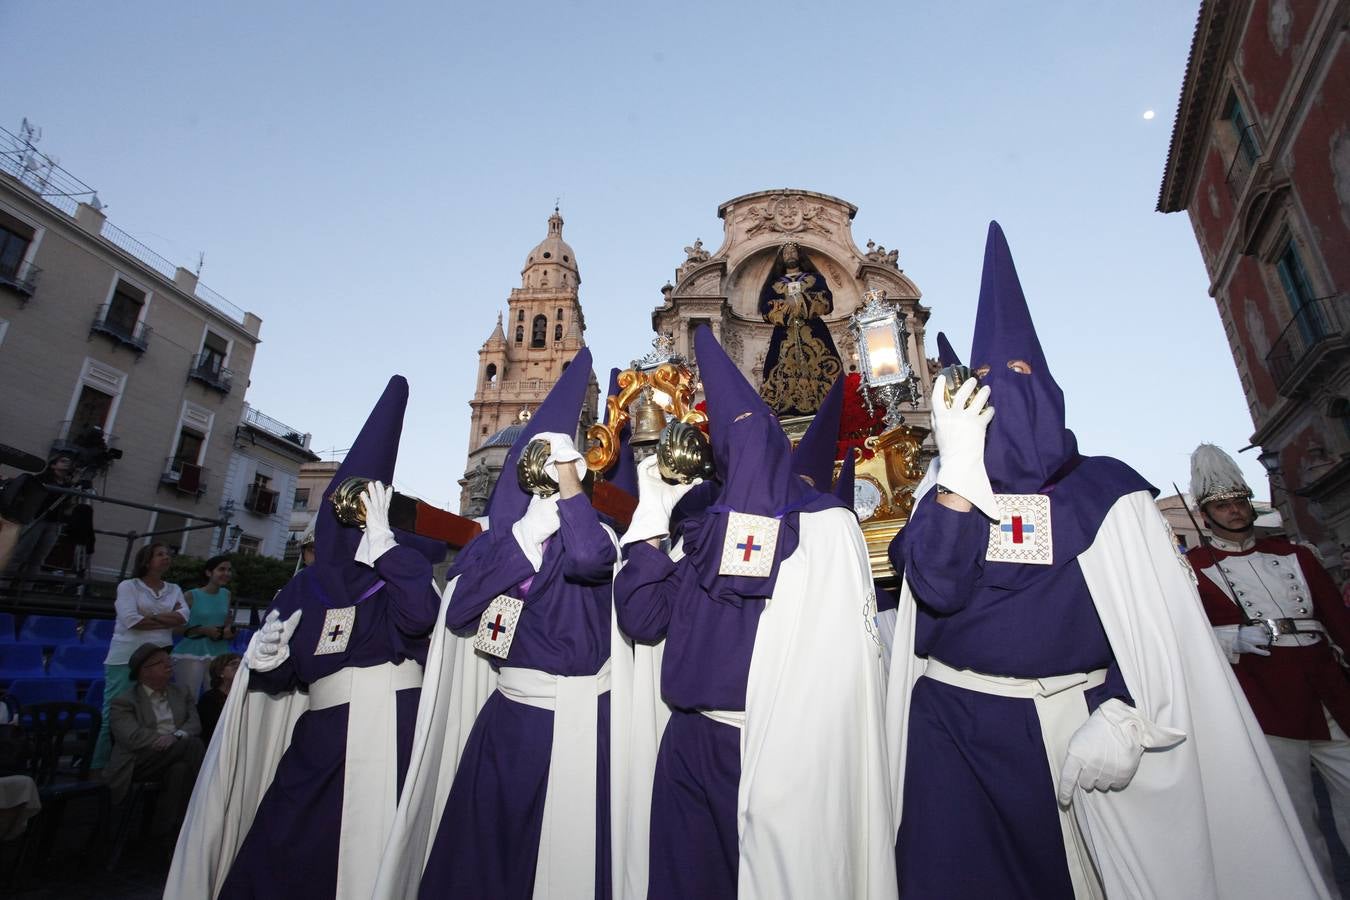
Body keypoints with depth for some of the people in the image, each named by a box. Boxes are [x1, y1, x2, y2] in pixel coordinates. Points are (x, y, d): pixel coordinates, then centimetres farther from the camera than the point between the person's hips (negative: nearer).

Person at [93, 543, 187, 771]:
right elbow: (131, 620, -13)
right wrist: (168, 619, -6)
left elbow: (183, 617, -3)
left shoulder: (174, 590, 12)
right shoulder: (128, 586, 0)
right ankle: (99, 766, 12)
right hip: (126, 660, -4)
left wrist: (150, 615, -12)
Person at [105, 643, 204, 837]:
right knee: (193, 744, -29)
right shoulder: (123, 702, 3)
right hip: (139, 761, -4)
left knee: (180, 768, -33)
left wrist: (176, 736, -18)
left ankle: (165, 826, -19)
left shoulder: (181, 692, 18)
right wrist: (171, 739, -16)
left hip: (174, 758, 4)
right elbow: (132, 737, -12)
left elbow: (194, 724, 4)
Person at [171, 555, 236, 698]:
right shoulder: (191, 596, -5)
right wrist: (203, 630, -16)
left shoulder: (226, 594, 10)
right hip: (190, 654, -4)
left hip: (219, 655, 4)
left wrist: (229, 631, -1)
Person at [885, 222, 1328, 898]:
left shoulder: (1105, 490, 2)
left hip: (1062, 729, -1)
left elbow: (1155, 620, -4)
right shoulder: (951, 488, 5)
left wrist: (1121, 720, -18)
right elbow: (936, 589, -12)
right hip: (949, 728, 1)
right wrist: (958, 469, -16)